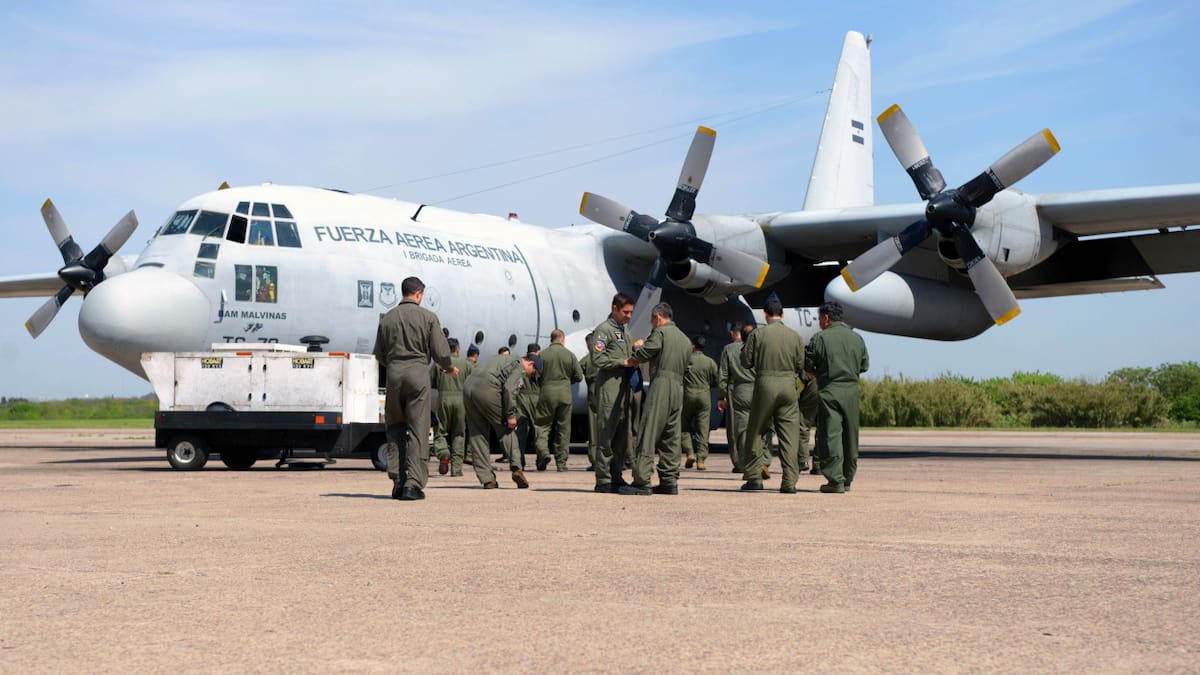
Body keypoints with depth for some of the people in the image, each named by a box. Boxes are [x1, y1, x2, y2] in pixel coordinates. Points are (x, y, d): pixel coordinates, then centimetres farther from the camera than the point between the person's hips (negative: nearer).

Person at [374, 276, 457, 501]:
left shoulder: (387, 318, 8)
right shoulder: (428, 317, -1)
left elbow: (379, 355, 12)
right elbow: (440, 352, -3)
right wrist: (450, 368, 17)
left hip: (393, 373, 3)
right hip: (418, 373, -3)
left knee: (395, 428, 14)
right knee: (418, 430, 0)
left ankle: (397, 480, 9)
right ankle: (413, 484, -5)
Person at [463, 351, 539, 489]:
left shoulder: (500, 359, 31)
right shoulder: (519, 367, 4)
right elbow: (509, 389, -12)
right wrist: (511, 415, -8)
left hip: (468, 388, 8)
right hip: (487, 390, -8)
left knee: (477, 435, 9)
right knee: (506, 430, 5)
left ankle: (486, 479, 9)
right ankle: (516, 468, -7)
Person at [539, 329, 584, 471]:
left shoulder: (542, 354, -2)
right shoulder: (569, 354, 0)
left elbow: (536, 375, -5)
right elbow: (579, 376, 3)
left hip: (547, 392, -1)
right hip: (565, 393, 1)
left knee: (543, 426, 7)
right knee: (563, 429, 7)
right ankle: (561, 462, 8)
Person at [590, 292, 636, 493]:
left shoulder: (623, 331, 22)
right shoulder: (603, 330, -5)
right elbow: (597, 359, -14)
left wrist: (634, 357, 7)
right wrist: (624, 362, -15)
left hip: (623, 386, 9)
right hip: (608, 387, -9)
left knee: (622, 435, 9)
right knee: (606, 434, -8)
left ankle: (616, 477, 14)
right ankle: (603, 480, -6)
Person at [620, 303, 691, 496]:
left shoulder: (660, 333, -4)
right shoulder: (685, 339, 21)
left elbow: (641, 356, -7)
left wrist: (638, 347, 16)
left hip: (660, 386, -8)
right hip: (678, 388, 8)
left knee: (647, 435, -8)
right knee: (671, 438, 11)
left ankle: (642, 481, -12)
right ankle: (669, 481, 11)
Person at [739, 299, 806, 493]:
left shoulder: (758, 334, -4)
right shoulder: (795, 336, 4)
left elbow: (746, 361, -2)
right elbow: (800, 366, 6)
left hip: (765, 384, -2)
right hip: (788, 385, 2)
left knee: (754, 433, 11)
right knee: (789, 435, 4)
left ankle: (754, 477, 12)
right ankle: (790, 481, -2)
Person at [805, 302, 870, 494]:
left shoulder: (820, 338, -6)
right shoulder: (857, 338, 9)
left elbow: (809, 368, -4)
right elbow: (864, 366, 14)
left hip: (829, 392, -5)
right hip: (852, 391, 5)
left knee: (830, 435, -5)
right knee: (850, 437, 12)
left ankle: (835, 480, -11)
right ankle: (847, 479, 19)